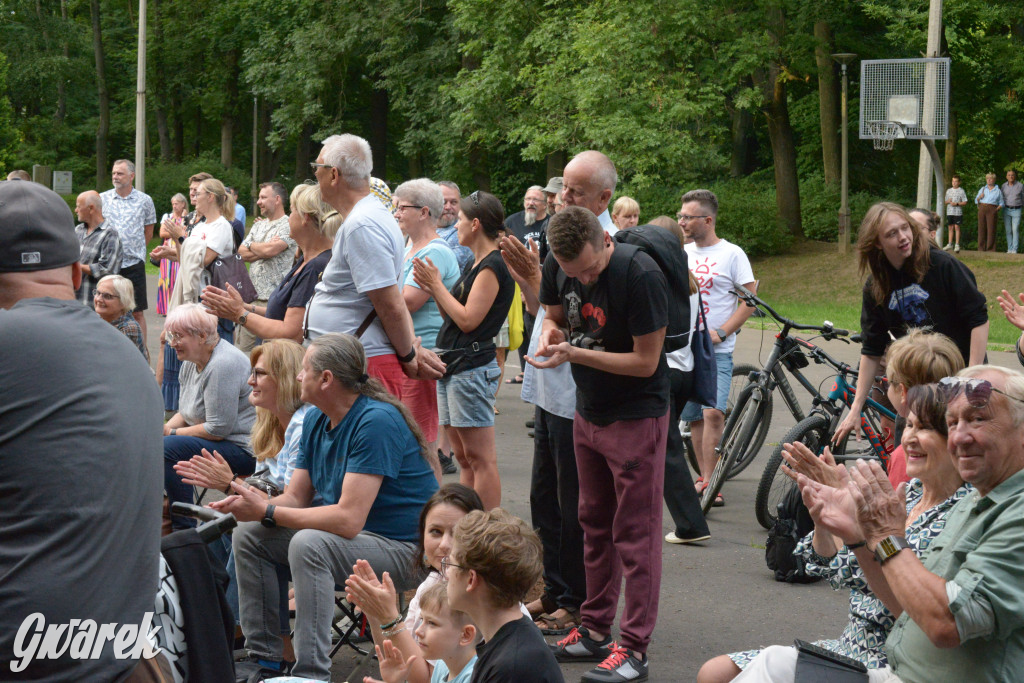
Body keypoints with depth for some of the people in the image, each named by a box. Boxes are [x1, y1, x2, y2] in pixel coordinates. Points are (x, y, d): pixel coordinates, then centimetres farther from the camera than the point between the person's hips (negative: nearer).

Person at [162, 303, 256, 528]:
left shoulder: (223, 365, -21)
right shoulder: (191, 362, 10)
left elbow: (218, 429, -23)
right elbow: (185, 413, 19)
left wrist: (171, 432, -13)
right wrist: (164, 429, -2)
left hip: (244, 449, -11)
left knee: (167, 449, -25)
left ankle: (185, 528, -17)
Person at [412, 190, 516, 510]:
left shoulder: (493, 265, -12)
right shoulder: (477, 265, 18)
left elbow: (468, 320, -18)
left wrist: (437, 285, -10)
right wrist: (433, 289, 4)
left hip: (472, 368, -10)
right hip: (453, 367, 10)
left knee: (481, 458, -9)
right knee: (464, 457, 12)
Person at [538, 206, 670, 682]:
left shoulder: (640, 275, -25)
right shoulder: (559, 267, -4)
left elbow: (645, 361, -21)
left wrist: (574, 354, -25)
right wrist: (550, 336, -10)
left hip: (636, 417, -7)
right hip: (588, 412, 7)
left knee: (635, 534, -4)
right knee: (595, 525, 15)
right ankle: (595, 630, 25)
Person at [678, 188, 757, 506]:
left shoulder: (732, 253, -3)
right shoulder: (681, 253, 12)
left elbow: (750, 300, -5)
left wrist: (720, 333, -14)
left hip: (716, 350, -5)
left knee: (713, 411, -18)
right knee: (695, 417, 8)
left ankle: (709, 482, -15)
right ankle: (704, 477, 19)